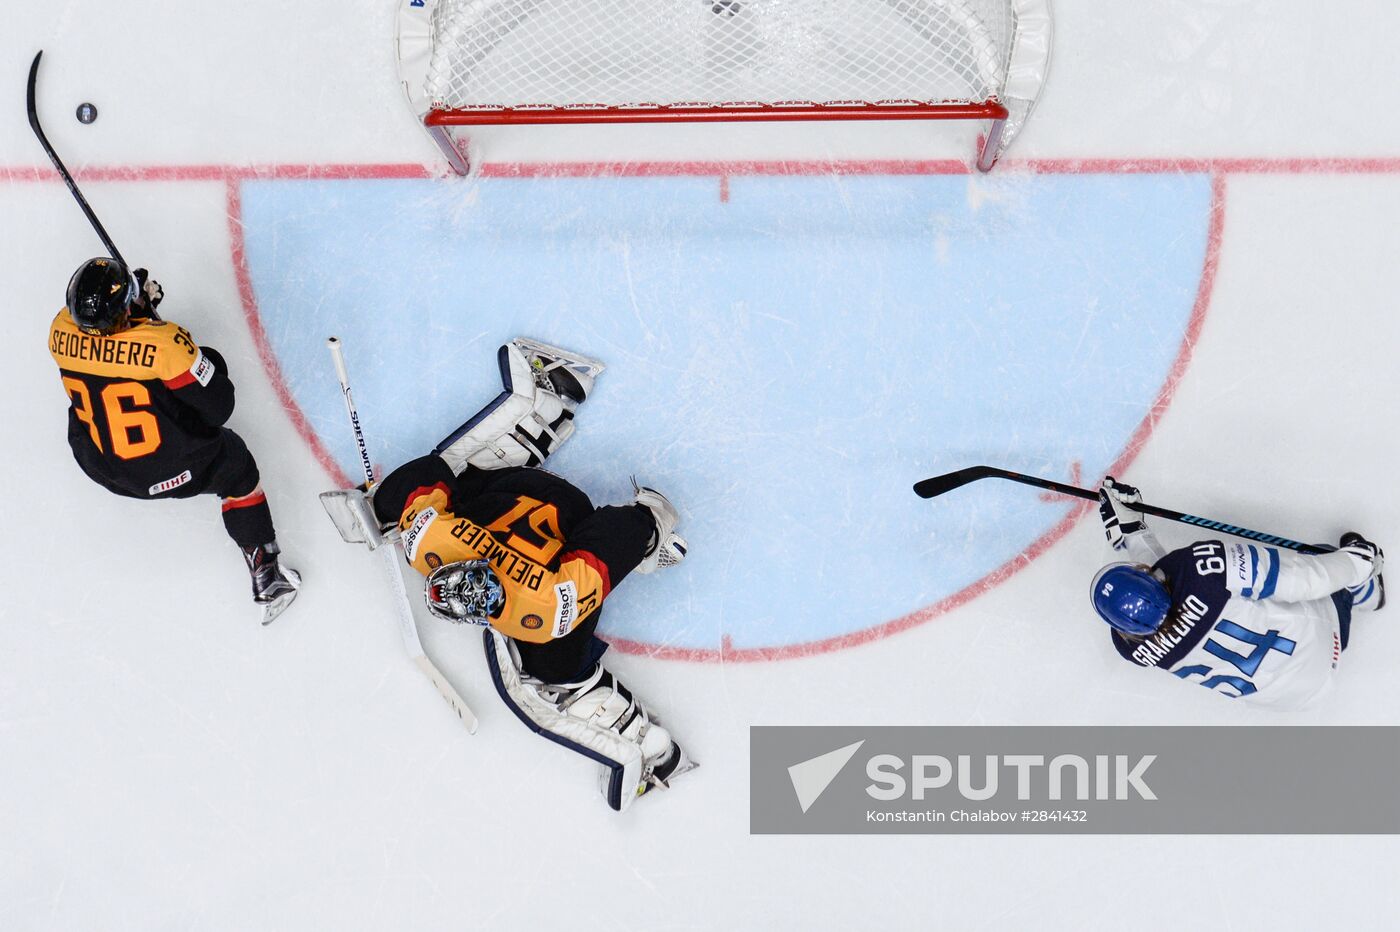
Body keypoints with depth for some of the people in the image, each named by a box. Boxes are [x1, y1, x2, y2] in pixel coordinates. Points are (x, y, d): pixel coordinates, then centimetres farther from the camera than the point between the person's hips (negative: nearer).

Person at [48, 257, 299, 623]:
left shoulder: (62, 331, -15)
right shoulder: (164, 342, -31)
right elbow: (217, 408, -21)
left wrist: (139, 303, 3)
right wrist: (209, 361, -3)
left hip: (97, 465, 5)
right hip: (168, 472, -4)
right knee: (234, 461, 22)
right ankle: (265, 576, 19)